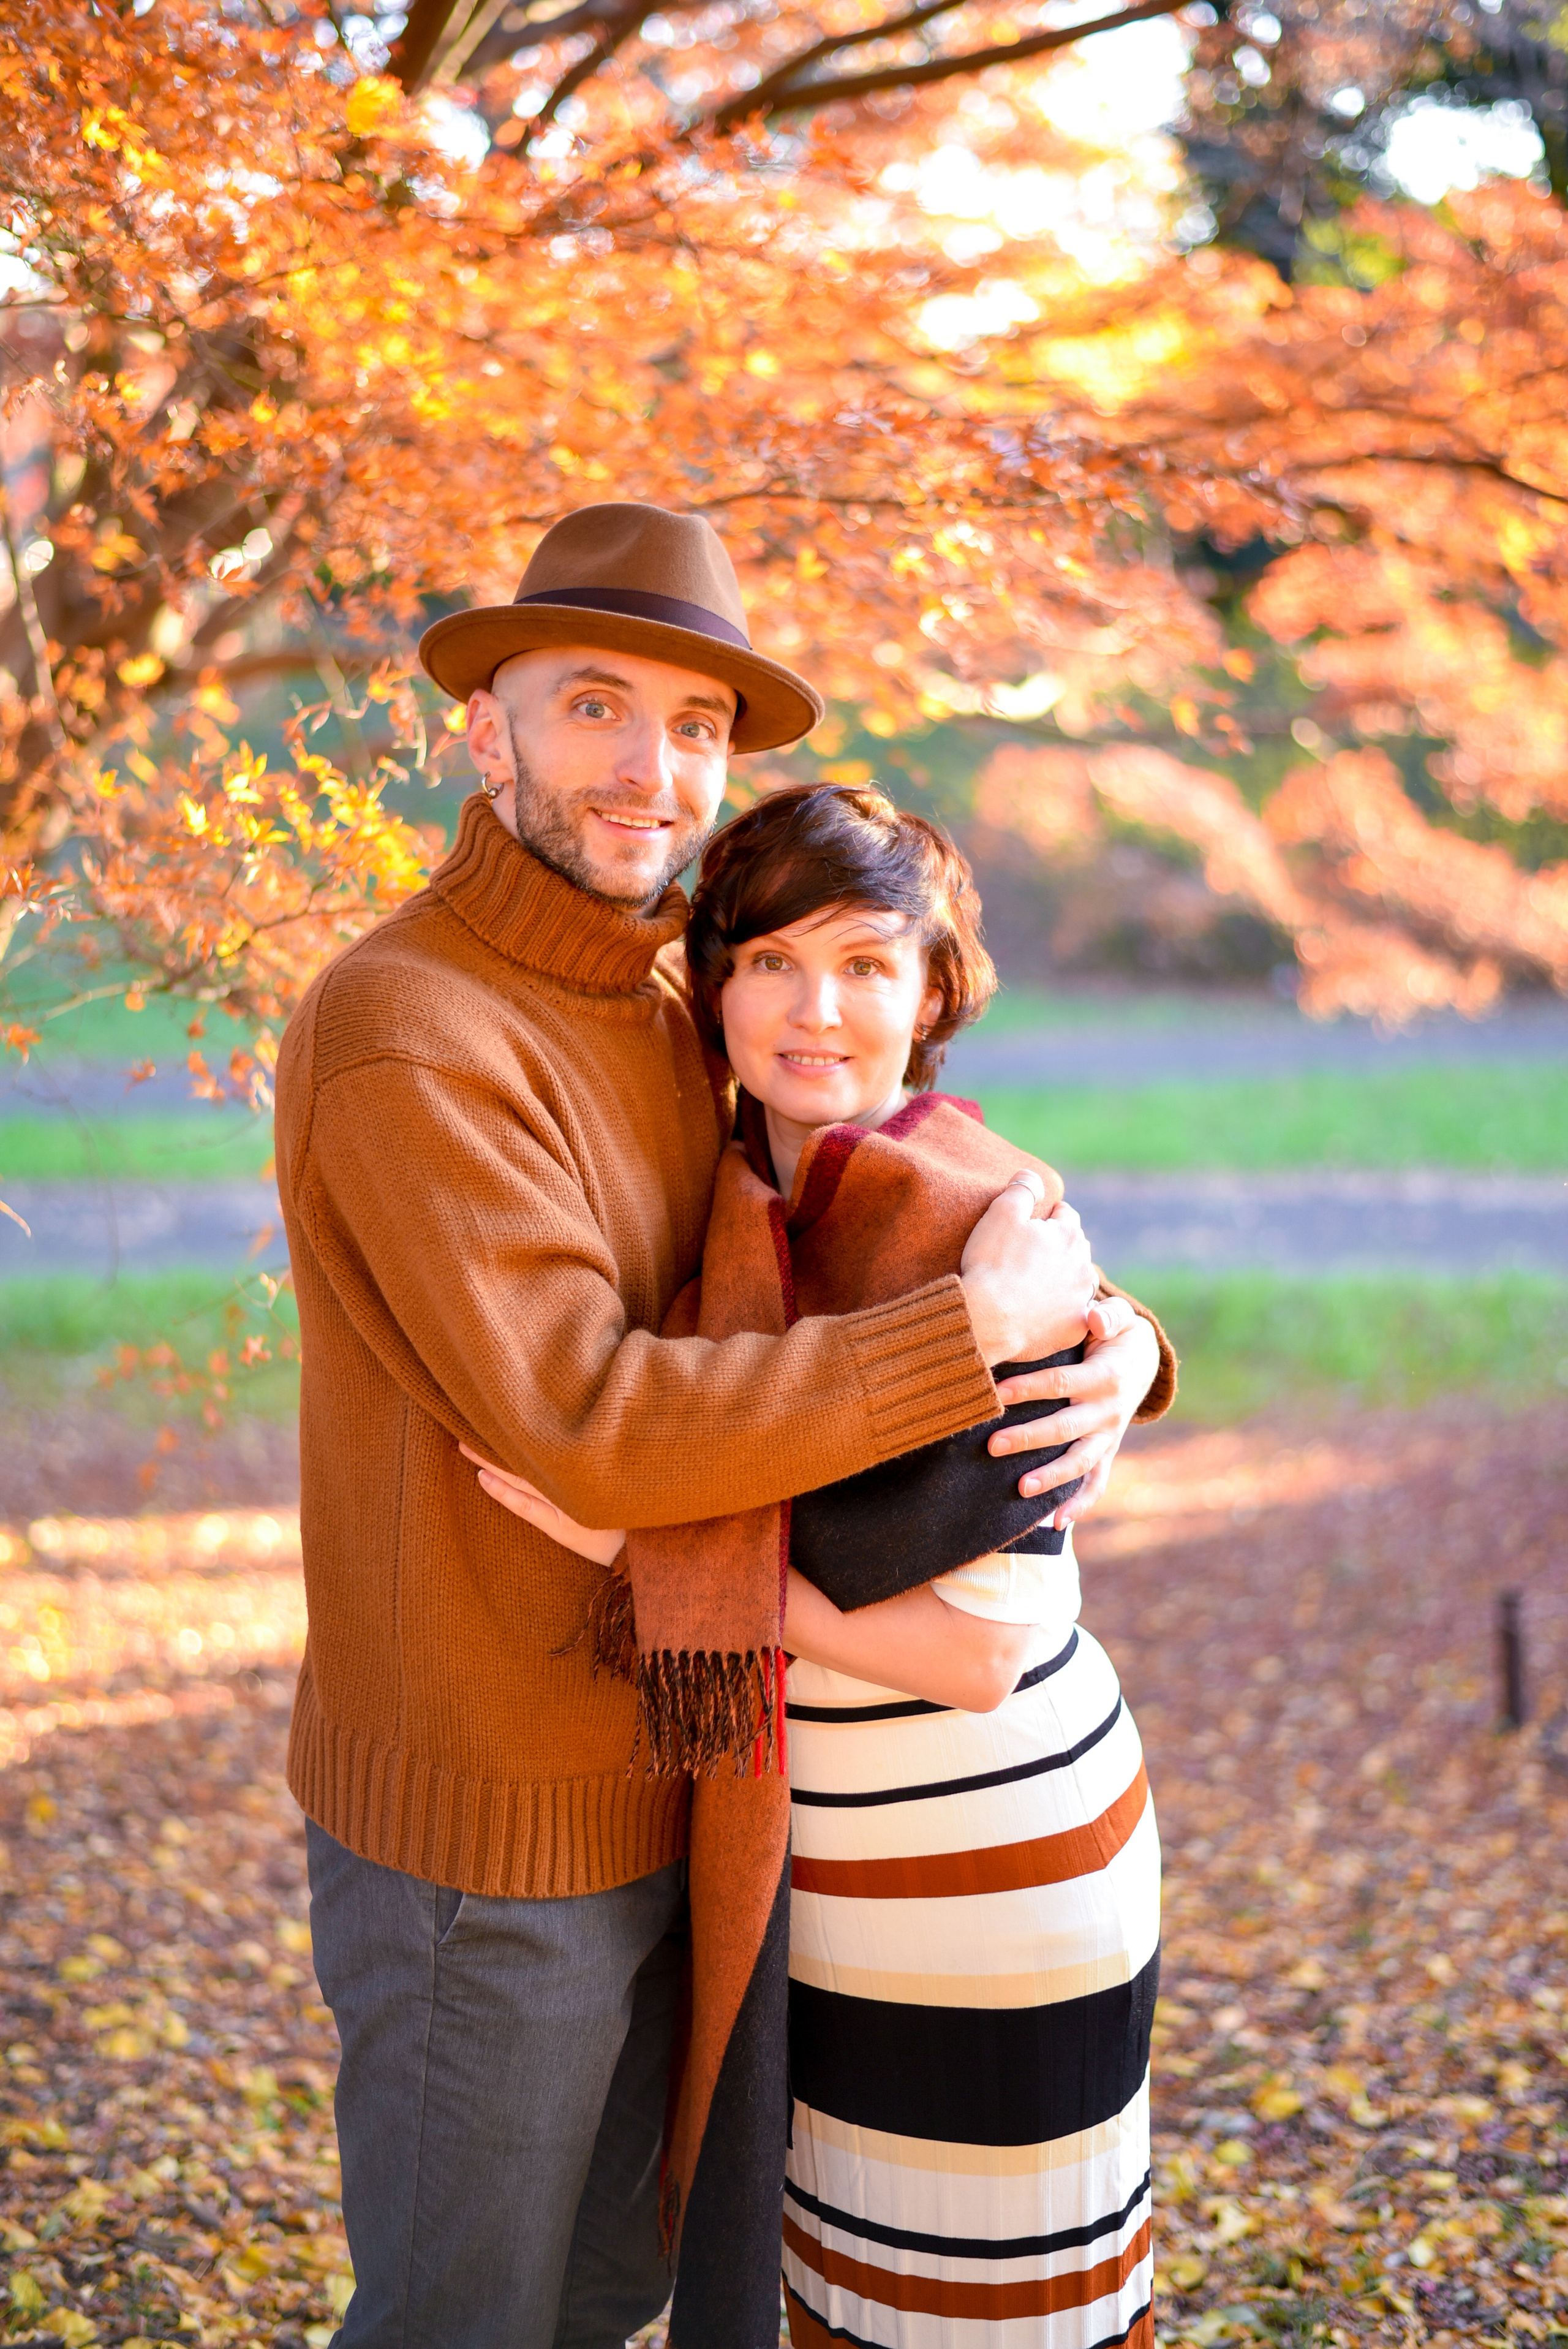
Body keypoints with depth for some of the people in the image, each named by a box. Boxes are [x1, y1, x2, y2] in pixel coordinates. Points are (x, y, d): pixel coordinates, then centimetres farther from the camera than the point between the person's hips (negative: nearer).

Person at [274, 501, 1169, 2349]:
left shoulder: (682, 1017, 5)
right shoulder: (405, 1038, -21)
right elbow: (594, 1424, -30)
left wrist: (1111, 1345, -14)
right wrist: (989, 1325, -26)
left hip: (649, 1791, 8)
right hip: (483, 1842, -8)